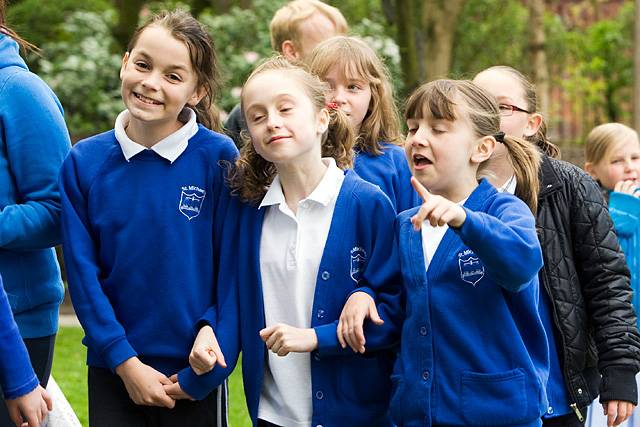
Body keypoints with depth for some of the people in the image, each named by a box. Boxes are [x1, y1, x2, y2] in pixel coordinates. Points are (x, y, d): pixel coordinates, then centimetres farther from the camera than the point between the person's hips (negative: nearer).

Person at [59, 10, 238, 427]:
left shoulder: (218, 157, -8)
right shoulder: (84, 162, -2)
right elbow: (83, 270, -2)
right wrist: (125, 361, -9)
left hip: (196, 375, -2)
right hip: (113, 371, 2)